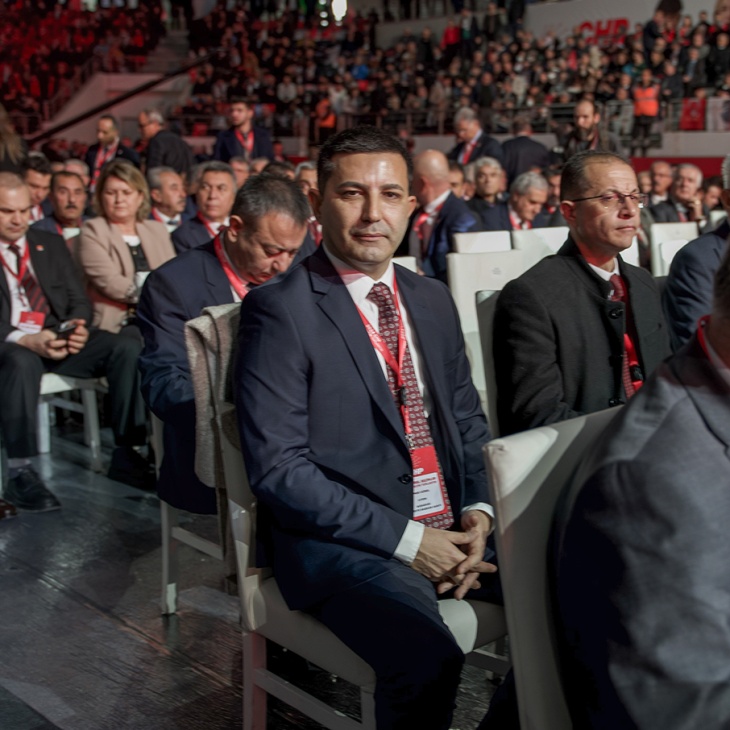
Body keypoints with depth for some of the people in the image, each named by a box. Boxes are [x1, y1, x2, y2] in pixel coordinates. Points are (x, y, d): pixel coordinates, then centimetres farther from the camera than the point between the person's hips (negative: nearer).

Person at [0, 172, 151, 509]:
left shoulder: (51, 243, 18)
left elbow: (79, 300, 15)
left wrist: (77, 326, -9)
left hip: (57, 337, 5)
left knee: (127, 348, -19)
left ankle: (127, 455, -16)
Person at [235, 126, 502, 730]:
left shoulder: (433, 300, 13)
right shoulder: (280, 311, -8)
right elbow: (278, 468, -13)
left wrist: (478, 513, -3)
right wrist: (406, 539, -16)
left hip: (451, 527, 6)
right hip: (343, 539, -6)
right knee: (430, 657, -31)